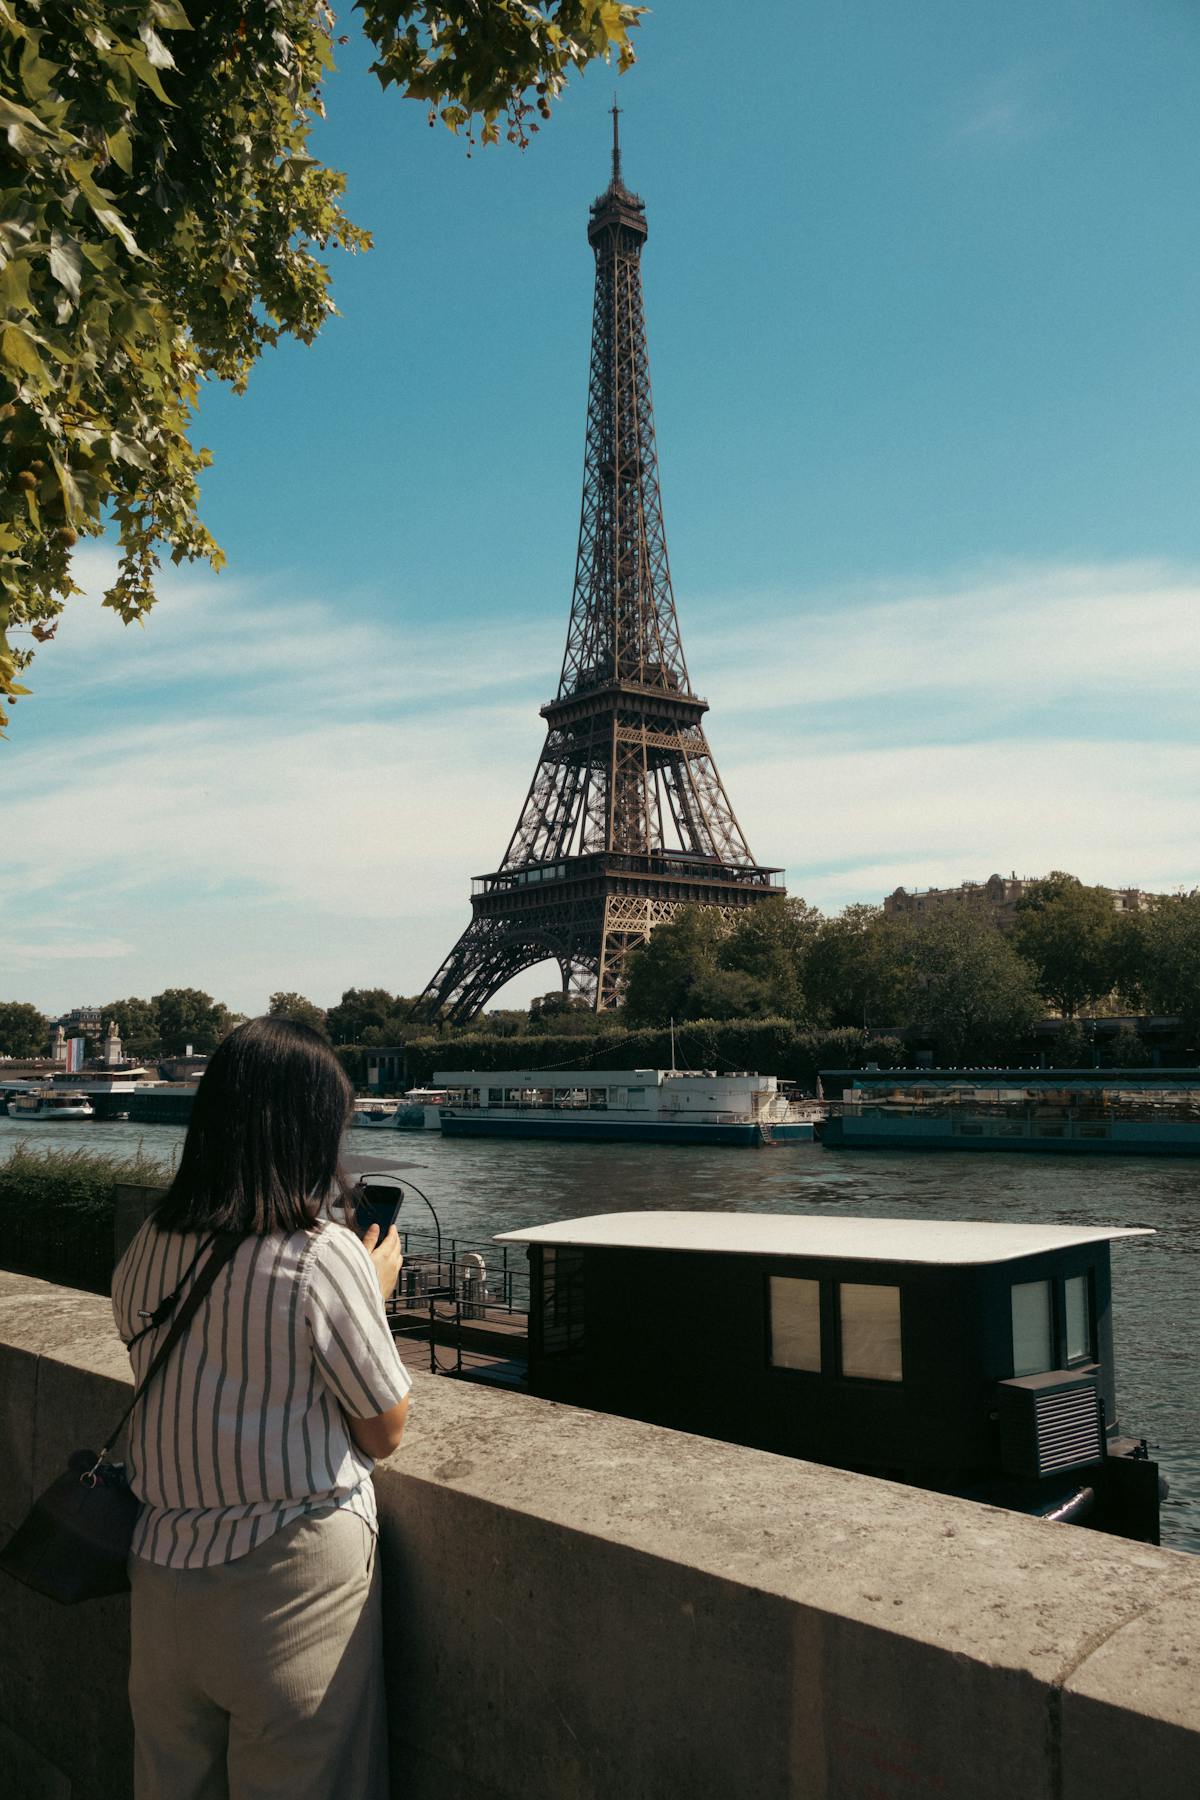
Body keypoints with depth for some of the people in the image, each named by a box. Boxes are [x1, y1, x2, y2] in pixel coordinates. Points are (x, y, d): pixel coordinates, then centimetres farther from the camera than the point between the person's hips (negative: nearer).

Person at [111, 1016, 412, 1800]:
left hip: (163, 1571, 5)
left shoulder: (146, 1250, -2)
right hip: (291, 1584, -5)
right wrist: (376, 1291, 2)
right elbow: (384, 1431, -9)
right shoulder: (324, 1256, -19)